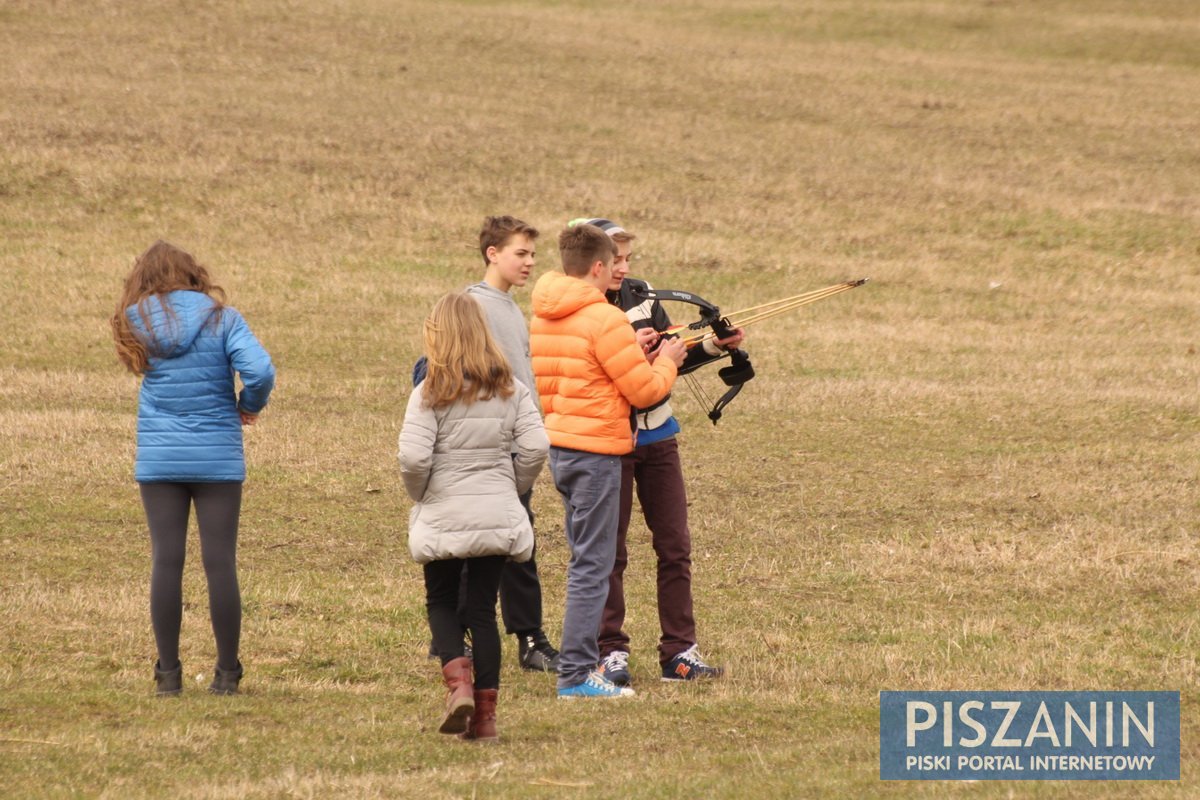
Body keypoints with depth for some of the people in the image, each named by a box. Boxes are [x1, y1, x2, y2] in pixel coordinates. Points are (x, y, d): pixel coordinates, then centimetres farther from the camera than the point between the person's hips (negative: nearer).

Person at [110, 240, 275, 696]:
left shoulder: (139, 322, 0)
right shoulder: (221, 319, -5)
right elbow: (259, 370, -15)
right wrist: (250, 405, 3)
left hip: (159, 459, 1)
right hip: (217, 457, -1)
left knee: (165, 561, 5)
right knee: (220, 562, 2)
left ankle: (168, 672, 5)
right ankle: (227, 673, 6)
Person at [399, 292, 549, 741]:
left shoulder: (431, 393, -10)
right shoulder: (509, 389, 1)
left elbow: (413, 457, -18)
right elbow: (535, 446, -5)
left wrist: (419, 495, 1)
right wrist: (513, 486, 10)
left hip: (444, 516, -3)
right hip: (497, 515, 3)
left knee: (441, 603, 15)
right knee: (483, 608, 10)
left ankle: (458, 682, -10)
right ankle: (485, 714, 7)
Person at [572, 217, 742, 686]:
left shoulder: (640, 296, 6)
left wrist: (716, 347, -3)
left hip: (657, 437, 5)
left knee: (675, 545, 4)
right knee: (608, 551, 3)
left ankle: (679, 652, 9)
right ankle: (611, 651, 12)